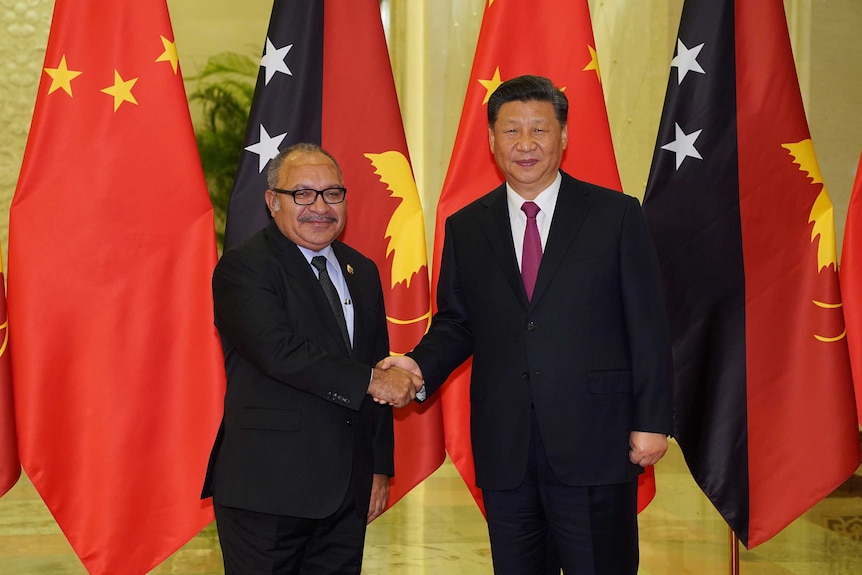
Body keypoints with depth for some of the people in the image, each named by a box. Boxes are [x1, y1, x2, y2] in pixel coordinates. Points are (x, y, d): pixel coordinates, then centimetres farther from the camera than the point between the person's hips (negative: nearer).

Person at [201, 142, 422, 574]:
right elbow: (279, 352, -22)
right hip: (267, 491, -6)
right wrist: (369, 380, -16)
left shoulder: (362, 272, 15)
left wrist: (380, 467, 14)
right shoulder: (242, 267, -7)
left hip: (348, 489, 6)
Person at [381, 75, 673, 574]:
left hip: (595, 444, -3)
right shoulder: (466, 228, 9)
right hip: (505, 451, 3)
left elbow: (647, 326, -1)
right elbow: (455, 322, 13)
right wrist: (421, 367, -7)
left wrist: (652, 421, -5)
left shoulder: (616, 215, 0)